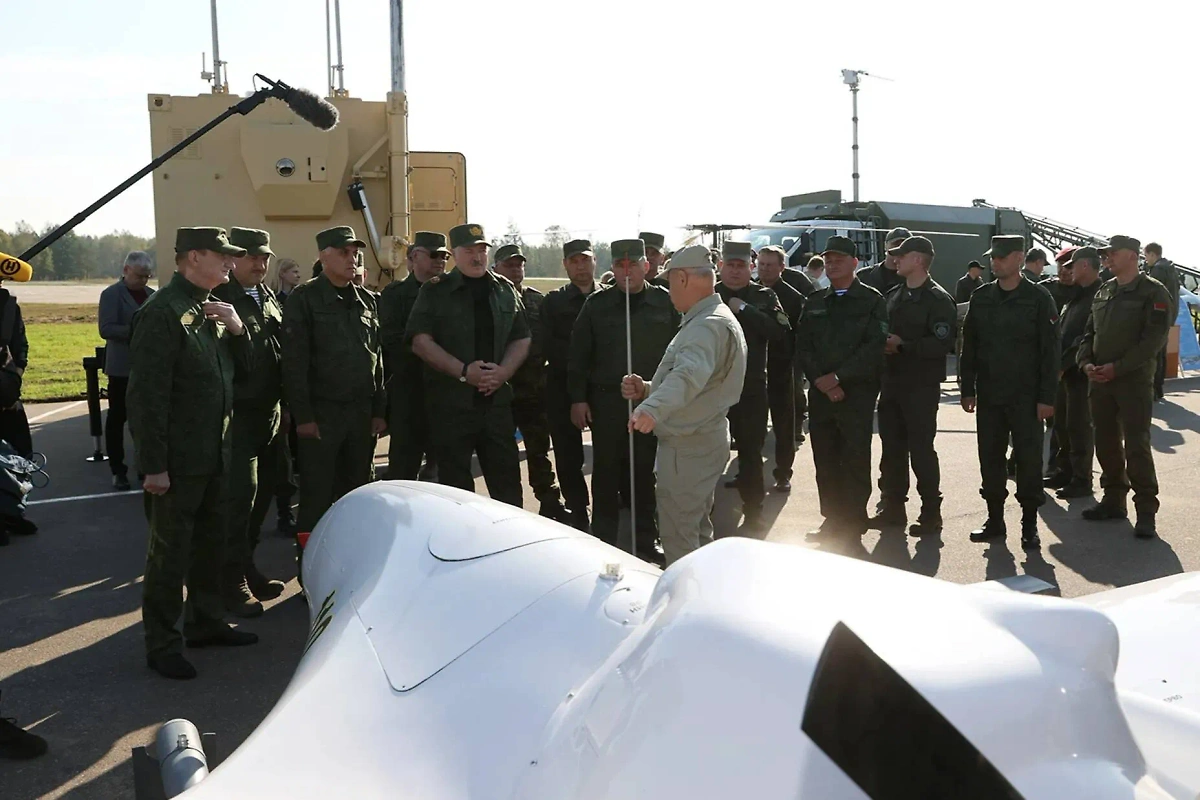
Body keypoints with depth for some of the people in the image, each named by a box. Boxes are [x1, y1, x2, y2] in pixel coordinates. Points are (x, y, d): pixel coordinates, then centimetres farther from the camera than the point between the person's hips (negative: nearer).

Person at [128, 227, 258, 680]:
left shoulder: (213, 309, 10)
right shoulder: (162, 312, -17)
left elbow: (243, 369, 15)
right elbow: (147, 395, -20)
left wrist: (238, 330, -5)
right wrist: (153, 465, -21)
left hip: (216, 453, 9)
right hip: (178, 459, -9)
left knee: (211, 542, 19)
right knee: (170, 553, 2)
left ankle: (205, 622, 35)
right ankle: (161, 645, 16)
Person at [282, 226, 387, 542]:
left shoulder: (367, 300, 12)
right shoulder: (304, 299, -6)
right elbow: (294, 362, -11)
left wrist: (379, 409, 9)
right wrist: (303, 416, -15)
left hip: (361, 412, 5)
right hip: (320, 414, -5)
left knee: (357, 492, 13)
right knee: (316, 499, 0)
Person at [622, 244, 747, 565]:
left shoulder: (709, 326, -21)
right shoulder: (708, 320, 16)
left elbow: (690, 374, -41)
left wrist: (653, 408, -56)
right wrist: (646, 389, 6)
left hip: (688, 448, -11)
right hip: (703, 441, 11)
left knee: (678, 537, -5)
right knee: (697, 530, 22)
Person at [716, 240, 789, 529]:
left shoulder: (764, 296, 2)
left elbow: (782, 331, -12)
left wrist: (745, 310, -15)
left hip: (752, 386, -1)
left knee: (751, 449, 6)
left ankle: (753, 511, 15)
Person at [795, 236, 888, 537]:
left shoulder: (872, 301, 1)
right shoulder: (814, 302, 14)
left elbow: (874, 348, -10)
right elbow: (803, 346, 8)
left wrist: (838, 377, -14)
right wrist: (820, 380, -8)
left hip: (857, 393, -4)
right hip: (820, 393, 4)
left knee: (855, 461, -2)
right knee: (825, 461, 8)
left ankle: (853, 524, 7)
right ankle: (832, 519, 18)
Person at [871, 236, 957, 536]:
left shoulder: (938, 299, -9)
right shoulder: (893, 295, 15)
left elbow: (942, 343, -19)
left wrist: (903, 345, -19)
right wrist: (883, 344, 0)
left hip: (921, 387, -7)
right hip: (892, 384, 7)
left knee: (921, 449, -3)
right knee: (892, 447, 11)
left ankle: (930, 513, 8)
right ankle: (893, 506, 21)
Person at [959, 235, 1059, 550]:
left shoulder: (1038, 299, -4)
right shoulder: (981, 297, 7)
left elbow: (1049, 351, -6)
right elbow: (969, 346, 10)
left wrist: (1046, 397, -10)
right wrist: (967, 389, 5)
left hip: (1026, 397, -4)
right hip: (989, 395, 4)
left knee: (1028, 458, 1)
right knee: (990, 457, 8)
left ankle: (1029, 524, 11)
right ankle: (995, 520, 19)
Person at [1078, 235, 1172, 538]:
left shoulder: (1154, 293, -6)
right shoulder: (1103, 292, 13)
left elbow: (1154, 340, -14)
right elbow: (1089, 332, 15)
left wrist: (1116, 367, -18)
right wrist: (1086, 363, -3)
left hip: (1134, 380, -6)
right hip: (1099, 380, 6)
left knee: (1137, 446, -6)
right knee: (1106, 443, 12)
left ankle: (1146, 512, 1)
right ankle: (1113, 500, 24)